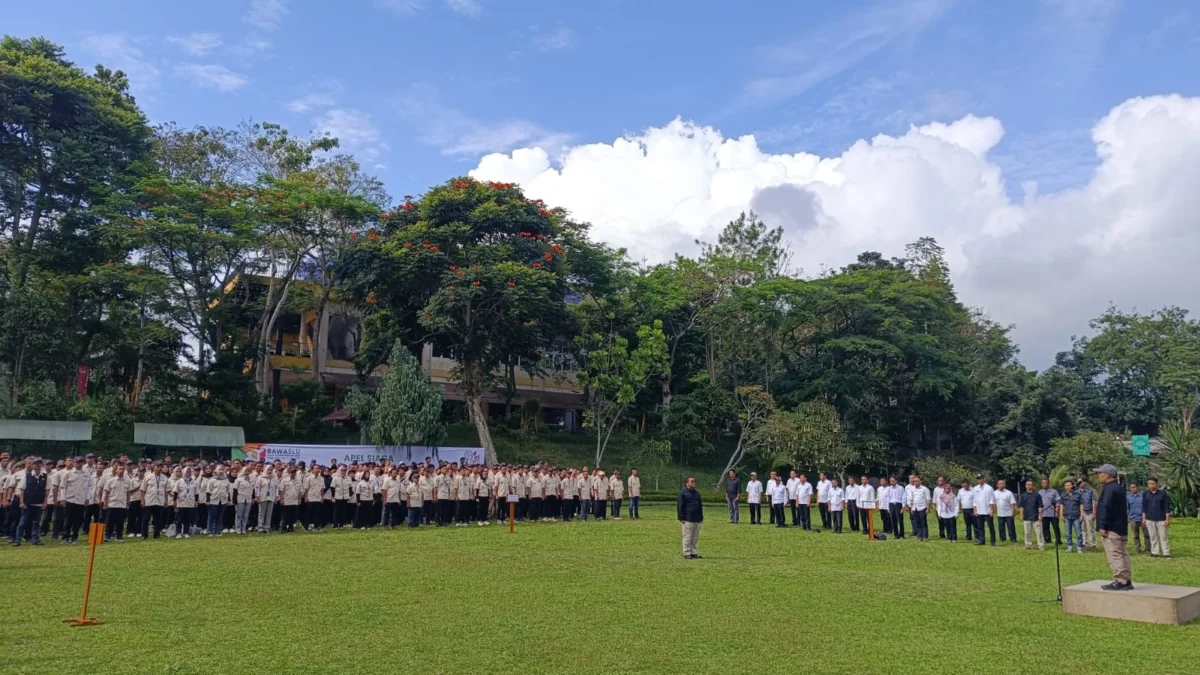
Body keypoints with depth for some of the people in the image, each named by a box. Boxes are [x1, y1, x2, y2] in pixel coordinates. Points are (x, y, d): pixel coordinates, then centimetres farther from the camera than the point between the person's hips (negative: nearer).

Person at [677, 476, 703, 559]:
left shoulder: (697, 493, 18)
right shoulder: (682, 493, -4)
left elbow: (700, 506, 23)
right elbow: (679, 506, -8)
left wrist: (701, 517, 18)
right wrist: (681, 518, -12)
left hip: (697, 520, 7)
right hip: (688, 520, -7)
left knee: (695, 538, 9)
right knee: (687, 537, -3)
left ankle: (693, 552, 18)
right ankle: (687, 553, 4)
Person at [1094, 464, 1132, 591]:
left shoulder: (1109, 489, -17)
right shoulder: (1119, 488, 17)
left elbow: (1106, 508, -22)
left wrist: (1103, 526, -19)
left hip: (1112, 528, -11)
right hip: (1121, 527, 11)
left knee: (1114, 556, -9)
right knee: (1122, 554, 13)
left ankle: (1120, 581, -9)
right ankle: (1127, 580, 17)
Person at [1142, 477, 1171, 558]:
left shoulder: (1163, 494, -1)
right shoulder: (1145, 494, 5)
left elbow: (1167, 507, 0)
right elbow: (1144, 507, 8)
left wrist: (1167, 518, -4)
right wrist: (1144, 518, 4)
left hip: (1161, 519, -2)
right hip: (1150, 519, 2)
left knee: (1163, 536, 1)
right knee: (1153, 537, 6)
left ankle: (1166, 553, 6)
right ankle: (1155, 552, 12)